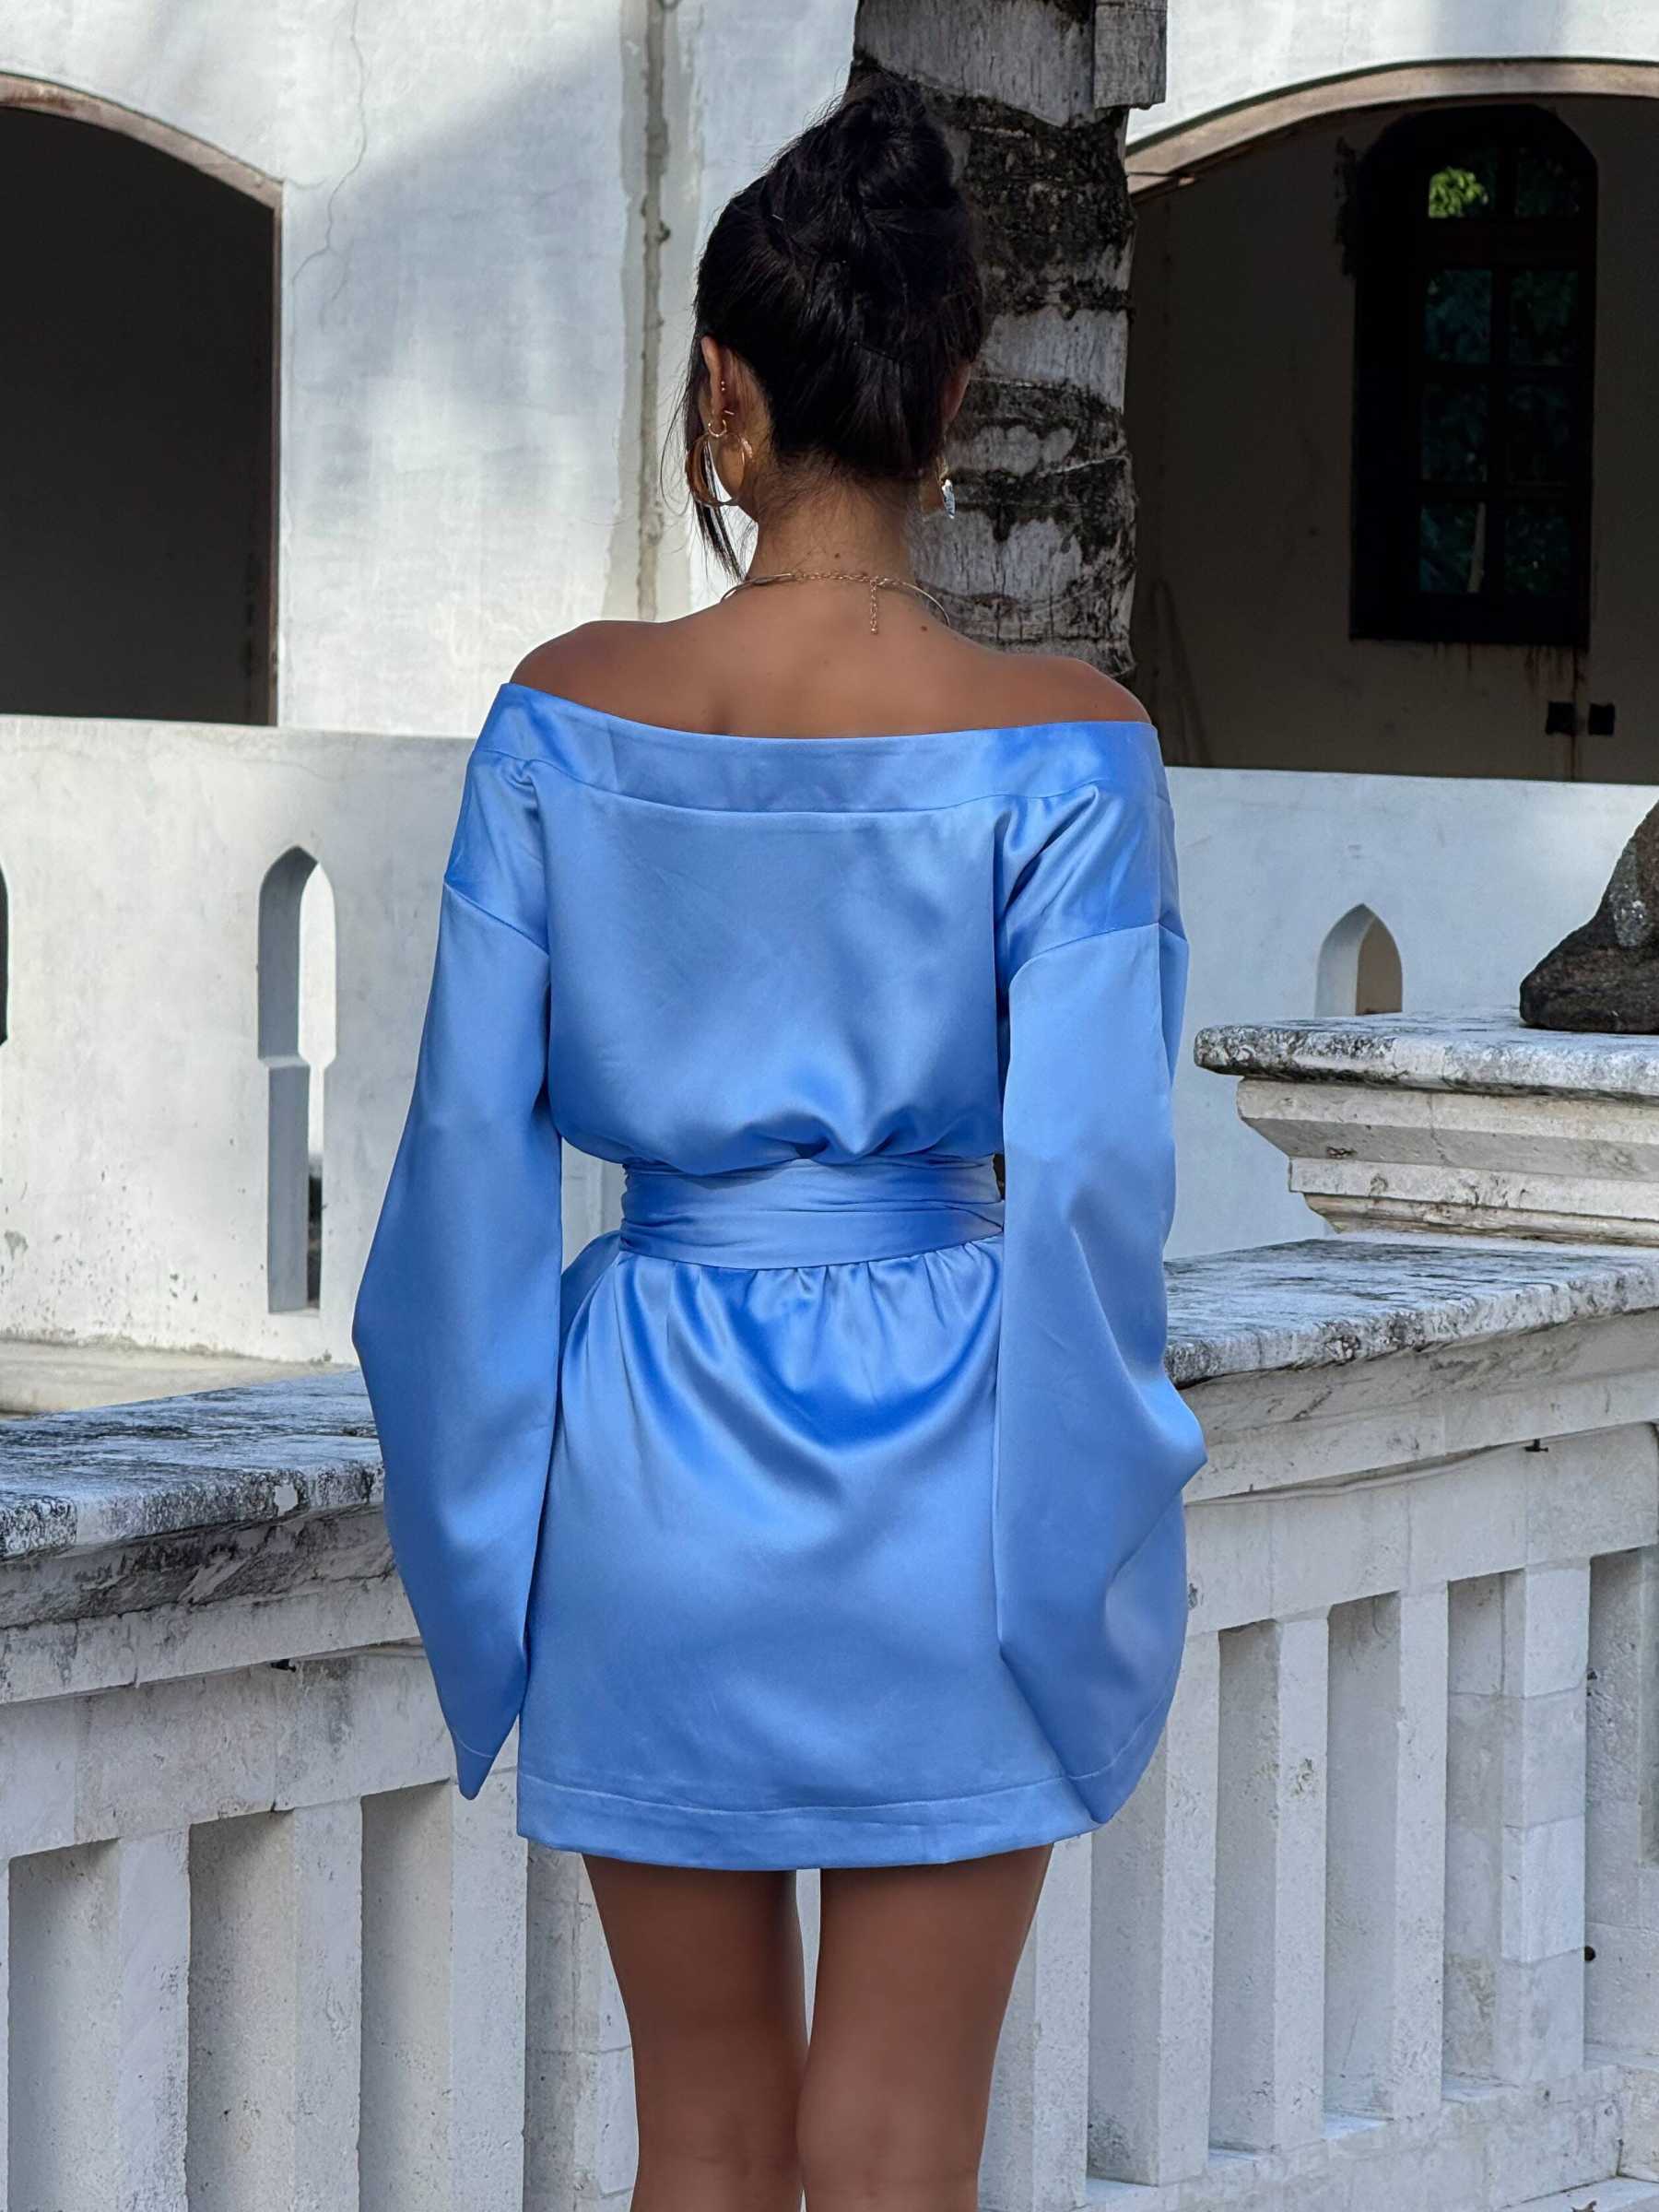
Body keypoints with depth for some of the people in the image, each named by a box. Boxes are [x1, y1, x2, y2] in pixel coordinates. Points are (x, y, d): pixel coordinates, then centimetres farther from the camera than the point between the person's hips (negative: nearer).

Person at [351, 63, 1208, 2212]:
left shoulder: (567, 719, -5)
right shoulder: (1059, 751, -11)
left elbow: (471, 1137, -2)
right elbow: (1080, 1184, -12)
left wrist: (483, 1505, 9)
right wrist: (1069, 1573, -1)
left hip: (648, 1465, 2)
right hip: (928, 1466, -2)